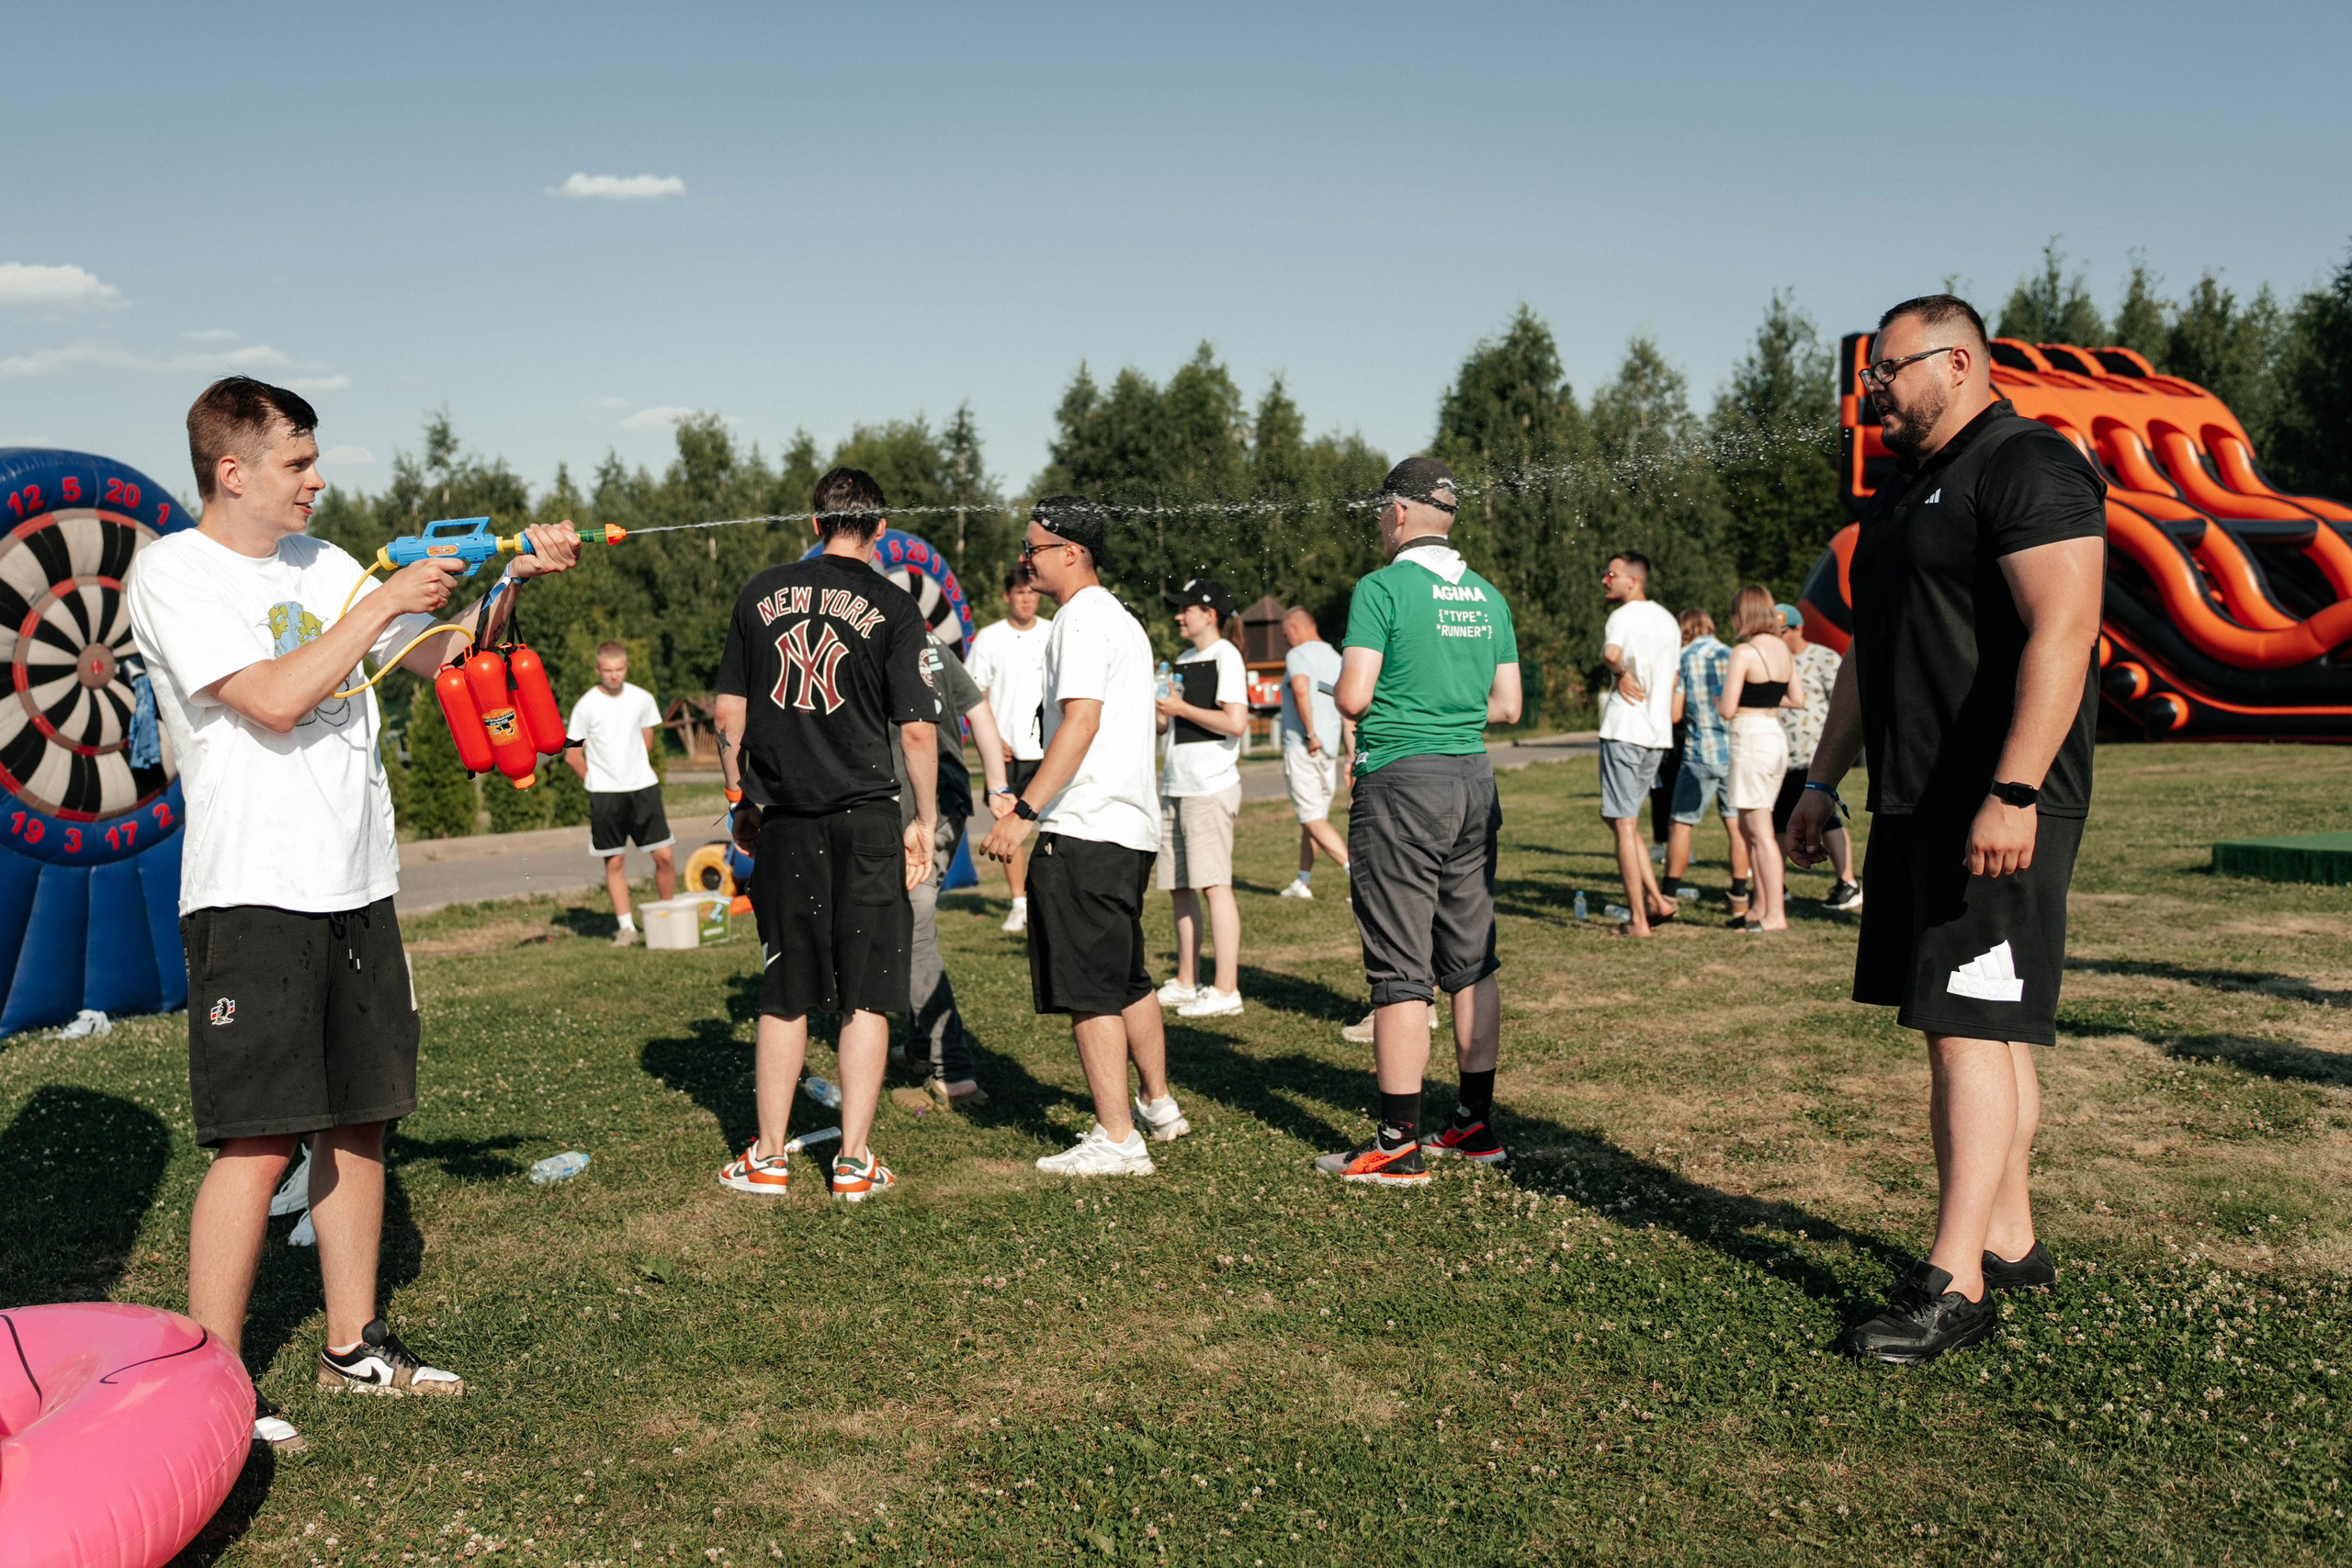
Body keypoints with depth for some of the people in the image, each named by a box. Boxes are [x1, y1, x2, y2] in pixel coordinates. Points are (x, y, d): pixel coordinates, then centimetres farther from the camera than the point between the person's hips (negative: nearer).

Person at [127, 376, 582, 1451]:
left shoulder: (319, 564, 15)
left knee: (358, 1121, 12)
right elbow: (274, 700, -18)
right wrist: (382, 604, -12)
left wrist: (509, 581, 3)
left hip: (357, 887, 7)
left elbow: (441, 659, 18)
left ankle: (354, 1345, 24)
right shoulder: (173, 572, -6)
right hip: (254, 894, -7)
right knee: (259, 1142, -8)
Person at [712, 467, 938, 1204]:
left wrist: (745, 803, 18)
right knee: (867, 995, 6)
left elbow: (727, 713, 8)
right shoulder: (893, 608, -3)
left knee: (785, 995, 13)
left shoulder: (761, 592, 6)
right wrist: (926, 820, 4)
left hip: (783, 819, 3)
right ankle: (854, 1160, 10)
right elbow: (918, 729, -7)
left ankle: (768, 1158, 20)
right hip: (865, 818, -3)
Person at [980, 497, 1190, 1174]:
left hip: (1085, 832, -10)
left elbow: (1081, 721, -21)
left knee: (1089, 990, -5)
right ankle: (1158, 1108, 30)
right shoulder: (1121, 618, 20)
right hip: (1132, 826, 10)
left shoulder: (1083, 617, -10)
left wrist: (1023, 811, -25)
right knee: (1128, 979, 20)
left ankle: (1117, 1139, -2)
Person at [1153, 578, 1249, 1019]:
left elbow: (1236, 722, -18)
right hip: (1175, 786, 9)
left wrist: (1181, 708, -12)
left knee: (1214, 884, -9)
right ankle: (1185, 982, 20)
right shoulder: (1183, 659, 19)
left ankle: (1226, 990, -7)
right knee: (1180, 886, 11)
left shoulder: (1226, 656, -7)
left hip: (1211, 786, -9)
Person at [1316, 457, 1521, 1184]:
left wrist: (1340, 690, 6)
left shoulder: (1384, 587, -9)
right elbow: (1507, 706, 13)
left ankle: (1399, 1145, 1)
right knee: (1471, 960, 12)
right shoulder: (1487, 596, 11)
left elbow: (1353, 696, -15)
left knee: (1401, 969, -3)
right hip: (1474, 778, 7)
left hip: (1402, 783, -7)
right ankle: (1476, 1124, 21)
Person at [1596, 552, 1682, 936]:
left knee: (1624, 823, -2)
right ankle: (1656, 899, 10)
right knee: (1621, 817, 19)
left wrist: (1622, 674, -13)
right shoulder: (1668, 620, 16)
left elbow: (1611, 653, -32)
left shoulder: (1623, 616, -9)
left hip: (1625, 731, -8)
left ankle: (1638, 919, -1)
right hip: (1659, 733, 8)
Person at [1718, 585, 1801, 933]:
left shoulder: (1743, 653, -14)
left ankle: (1774, 915, -2)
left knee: (1761, 833, -4)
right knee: (1748, 827, 18)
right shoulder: (1783, 649, 10)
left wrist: (1717, 699, 5)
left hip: (1751, 739, -8)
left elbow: (1727, 710, -16)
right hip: (1776, 736, 8)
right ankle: (1761, 905, 24)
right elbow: (1797, 698, 17)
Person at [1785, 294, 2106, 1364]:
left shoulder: (2029, 467, -9)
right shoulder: (1903, 494, 21)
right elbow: (1868, 652, 25)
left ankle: (1953, 1285, -6)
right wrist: (1824, 780, 21)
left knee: (1971, 1030, -10)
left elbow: (2062, 630, -21)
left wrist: (2013, 792, -28)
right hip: (1916, 802, 9)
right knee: (1975, 1029, 12)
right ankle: (2008, 1245, 21)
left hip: (1999, 807, -9)